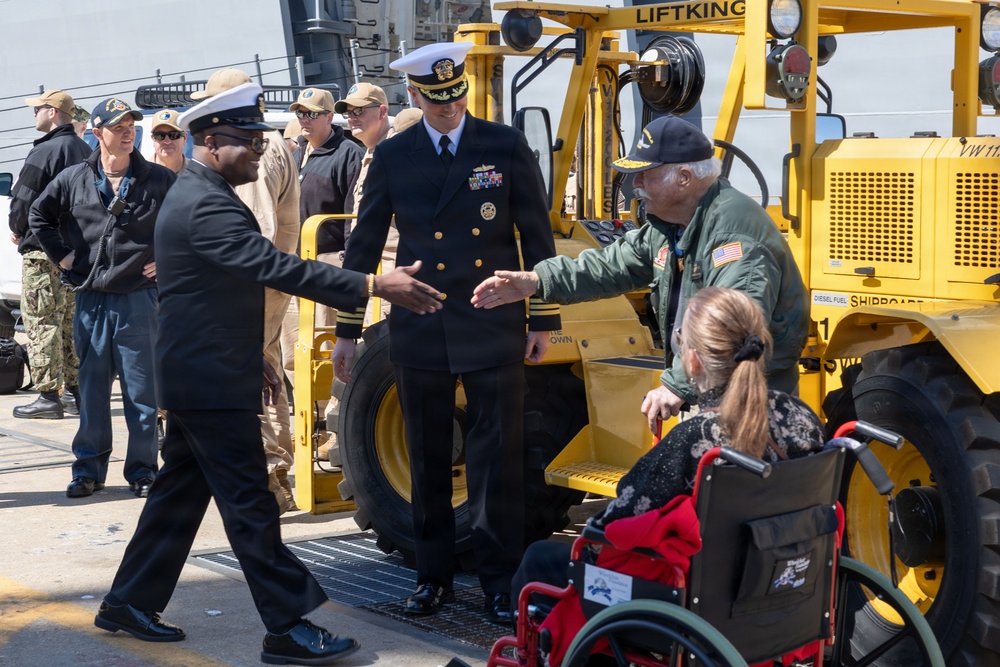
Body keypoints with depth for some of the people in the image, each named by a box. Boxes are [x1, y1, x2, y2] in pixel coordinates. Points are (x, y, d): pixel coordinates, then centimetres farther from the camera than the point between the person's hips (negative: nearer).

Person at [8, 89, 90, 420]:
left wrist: (17, 230, 4)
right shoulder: (85, 151, 12)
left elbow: (22, 200, -13)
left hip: (43, 249, -8)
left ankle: (48, 396, -6)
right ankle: (74, 392, 17)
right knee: (69, 321, 14)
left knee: (41, 321, -5)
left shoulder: (44, 152, -13)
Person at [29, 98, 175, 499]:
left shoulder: (159, 180, -2)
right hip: (90, 299, 2)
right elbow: (38, 216, 16)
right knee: (91, 390, 8)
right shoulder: (73, 180, 4)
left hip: (138, 297, -2)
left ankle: (142, 470, 11)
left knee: (141, 390, 2)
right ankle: (88, 470, 17)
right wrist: (62, 256, 9)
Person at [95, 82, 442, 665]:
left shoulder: (200, 195, 15)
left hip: (198, 376, 11)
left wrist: (253, 359, 25)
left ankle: (129, 602, 27)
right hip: (212, 382, -11)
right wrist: (373, 286, -34)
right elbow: (275, 266, -31)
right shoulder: (205, 206, -21)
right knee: (249, 503, -6)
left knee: (181, 491, 17)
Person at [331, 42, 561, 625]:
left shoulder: (507, 147, 0)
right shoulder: (393, 157, 3)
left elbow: (537, 237, 3)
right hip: (420, 331, 2)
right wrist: (347, 330, 7)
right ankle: (434, 576, 24)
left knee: (499, 458, 1)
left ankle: (500, 581, 11)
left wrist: (544, 319, 1)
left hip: (493, 329, -1)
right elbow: (365, 246, 8)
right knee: (427, 461, 10)